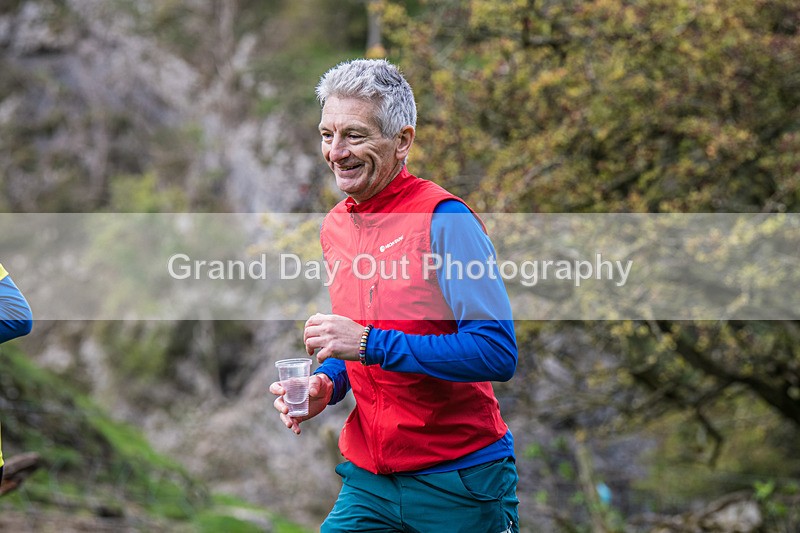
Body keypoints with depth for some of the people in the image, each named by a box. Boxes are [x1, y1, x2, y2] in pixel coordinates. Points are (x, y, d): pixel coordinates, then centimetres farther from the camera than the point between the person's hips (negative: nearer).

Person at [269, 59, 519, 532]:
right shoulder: (334, 228, 8)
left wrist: (370, 343, -24)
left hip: (459, 482, -5)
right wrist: (326, 385, -1)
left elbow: (498, 352, -21)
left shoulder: (443, 219, -14)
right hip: (369, 479, 6)